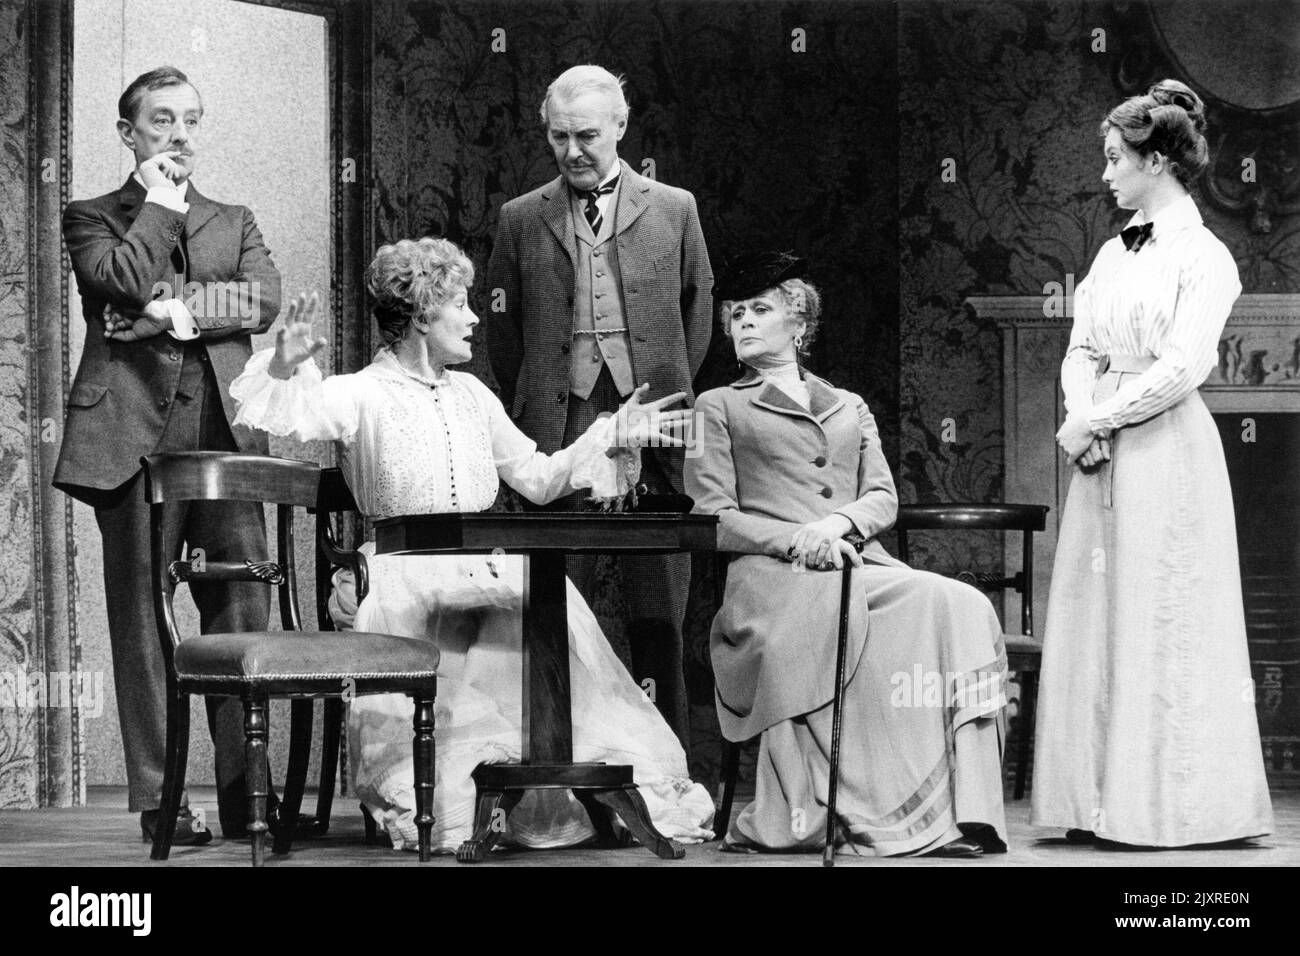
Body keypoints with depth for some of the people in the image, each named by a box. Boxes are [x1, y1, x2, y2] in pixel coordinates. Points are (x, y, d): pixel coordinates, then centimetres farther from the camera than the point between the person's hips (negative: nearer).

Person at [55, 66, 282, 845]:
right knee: (143, 619, -2)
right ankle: (159, 801, 1)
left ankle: (247, 791, -2)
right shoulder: (92, 218, 13)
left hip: (225, 432, 3)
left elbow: (264, 301, 4)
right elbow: (127, 281, -8)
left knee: (244, 612, -5)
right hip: (134, 432, -3)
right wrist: (160, 204, 4)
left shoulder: (234, 222, 22)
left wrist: (177, 313, -6)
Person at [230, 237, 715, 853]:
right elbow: (274, 411, -17)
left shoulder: (471, 394, 18)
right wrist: (284, 365, -38)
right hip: (403, 576, -5)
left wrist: (612, 435, 13)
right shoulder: (364, 394, 0)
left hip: (482, 569, 5)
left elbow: (536, 479, 20)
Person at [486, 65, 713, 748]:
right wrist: (533, 420, 10)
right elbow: (502, 332, 14)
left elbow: (697, 313, 18)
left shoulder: (674, 211, 11)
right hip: (558, 432, 0)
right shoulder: (521, 221, 11)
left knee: (659, 622, -1)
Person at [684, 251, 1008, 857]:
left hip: (857, 563, 4)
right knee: (836, 611, -40)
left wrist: (838, 522, -8)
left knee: (959, 606, -29)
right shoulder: (720, 407, 20)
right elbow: (714, 519, 7)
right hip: (769, 574, -3)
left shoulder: (850, 408, 31)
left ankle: (958, 806, -37)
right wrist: (798, 539, -12)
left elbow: (883, 499, 17)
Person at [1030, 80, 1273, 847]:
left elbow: (1181, 368, -15)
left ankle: (1174, 803, 4)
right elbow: (1083, 352, 13)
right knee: (1097, 618, 5)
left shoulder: (1204, 257, -7)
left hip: (1168, 452, -7)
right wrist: (1083, 416, -6)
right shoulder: (1114, 254, 15)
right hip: (1103, 452, 7)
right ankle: (1105, 799, 10)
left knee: (1163, 623, -3)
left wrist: (1093, 420, -13)